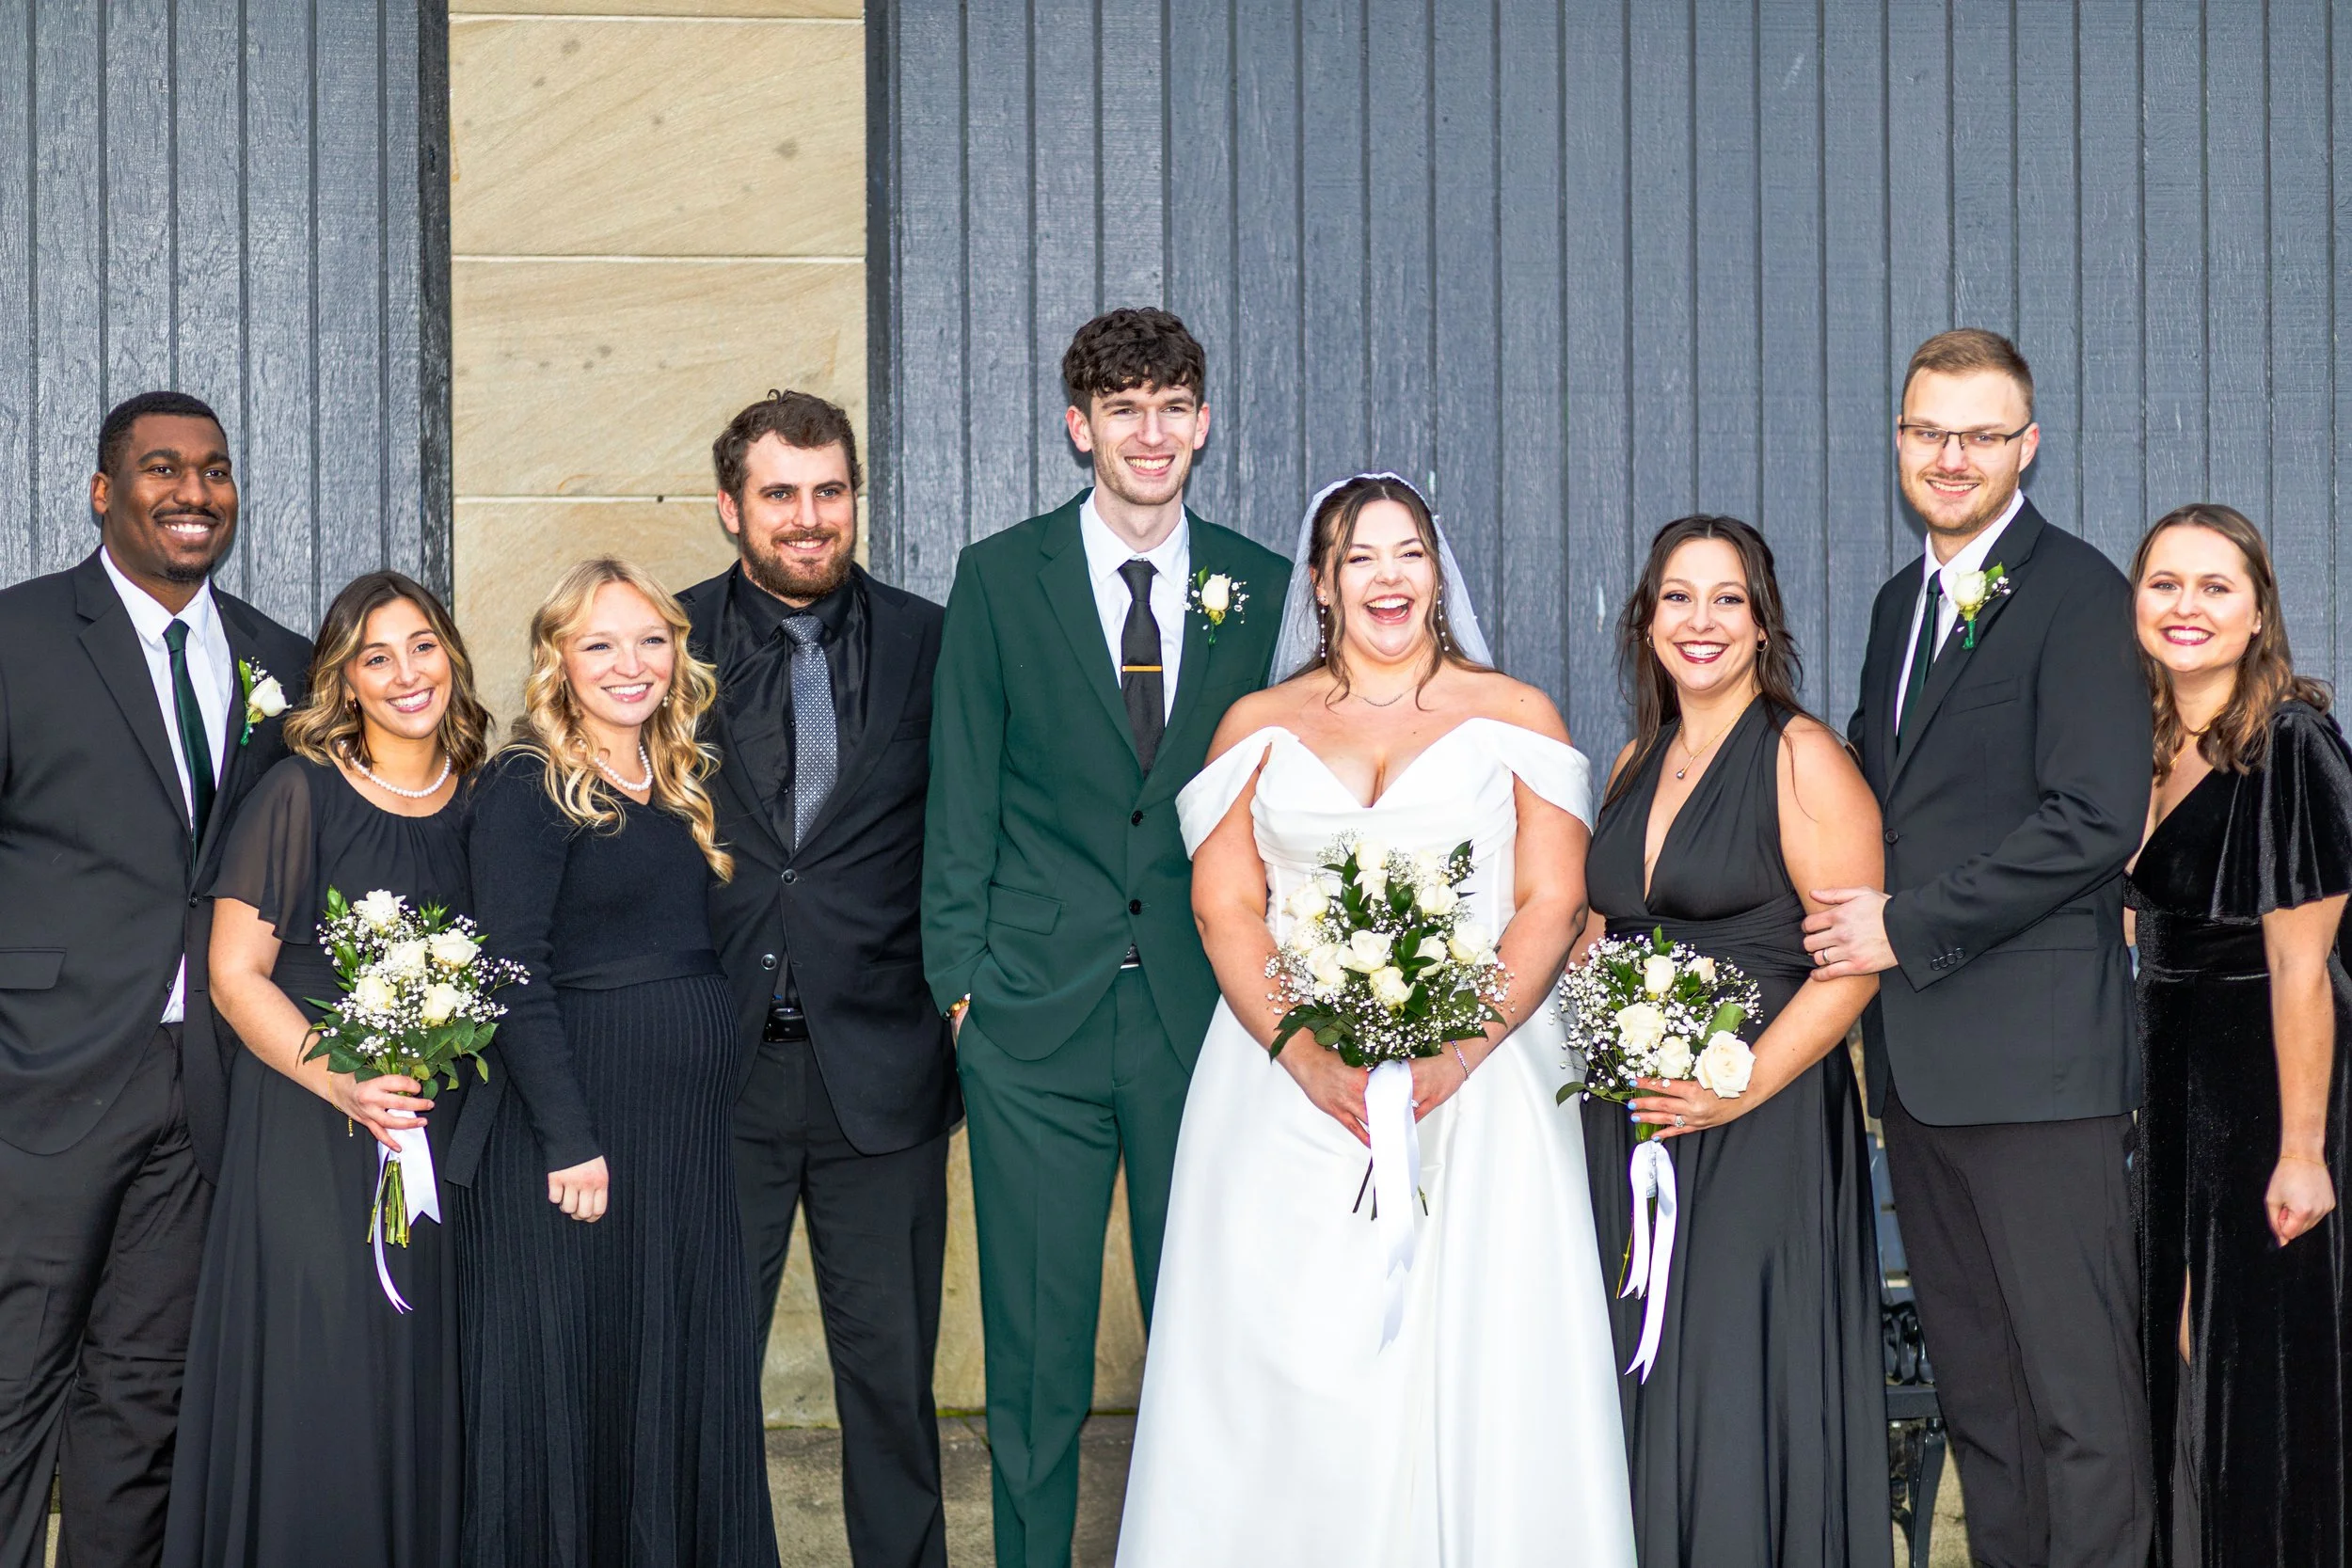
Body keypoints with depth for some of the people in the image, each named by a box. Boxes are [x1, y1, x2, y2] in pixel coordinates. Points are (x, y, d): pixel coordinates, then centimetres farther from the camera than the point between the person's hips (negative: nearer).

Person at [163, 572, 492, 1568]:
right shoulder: (300, 795, -6)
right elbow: (234, 974, -7)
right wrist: (342, 1083, -19)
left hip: (444, 1131, 4)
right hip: (310, 1134, -4)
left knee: (426, 1379, 7)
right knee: (315, 1385, -3)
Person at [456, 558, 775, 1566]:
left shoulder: (680, 786, 13)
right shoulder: (527, 787, -9)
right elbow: (513, 973, -15)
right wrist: (570, 1138, -19)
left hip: (692, 1126, 7)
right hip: (578, 1114, -7)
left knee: (683, 1372, 12)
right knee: (573, 1376, 1)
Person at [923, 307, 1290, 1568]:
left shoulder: (1260, 589, 7)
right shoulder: (1000, 577, 3)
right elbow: (961, 800, 3)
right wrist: (958, 979, -2)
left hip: (1207, 1013, 1)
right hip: (1036, 1010, -1)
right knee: (1036, 1334, 4)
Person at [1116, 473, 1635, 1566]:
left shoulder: (1515, 718, 9)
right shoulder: (1258, 725, 12)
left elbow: (1553, 902, 1)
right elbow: (1223, 905, 4)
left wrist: (1455, 1052, -14)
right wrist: (1311, 1057, -12)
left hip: (1477, 1090, -1)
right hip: (1287, 1093, 1)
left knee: (1474, 1372, -6)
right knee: (1286, 1371, -3)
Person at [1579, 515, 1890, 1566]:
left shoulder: (1803, 757, -7)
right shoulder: (1637, 764, 13)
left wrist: (1742, 1089, -19)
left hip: (1759, 1122, -6)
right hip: (1628, 1120, 6)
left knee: (1736, 1385, -4)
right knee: (1638, 1375, 8)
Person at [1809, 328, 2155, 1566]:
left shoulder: (2075, 592, -8)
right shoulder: (1901, 602, 17)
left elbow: (2096, 820, -17)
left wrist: (1908, 927, -15)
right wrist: (1849, 916, 5)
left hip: (2034, 1048, -8)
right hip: (1917, 1054, 8)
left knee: (2077, 1382, -4)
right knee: (1972, 1375, 13)